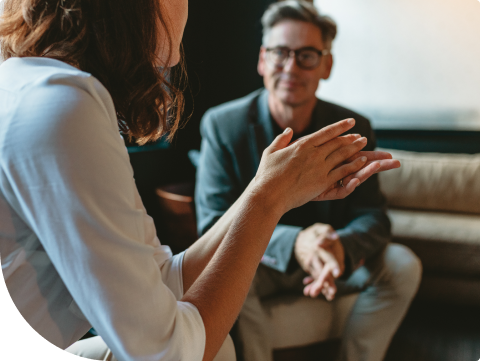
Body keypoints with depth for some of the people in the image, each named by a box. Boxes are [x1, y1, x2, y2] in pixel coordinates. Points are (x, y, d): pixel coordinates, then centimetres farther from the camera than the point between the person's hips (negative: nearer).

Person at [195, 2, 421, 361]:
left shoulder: (353, 129, -5)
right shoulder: (222, 124, -13)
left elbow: (371, 214, -6)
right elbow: (214, 222, -18)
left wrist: (343, 246, -33)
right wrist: (293, 243, -37)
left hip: (332, 259, 3)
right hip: (258, 260, -2)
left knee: (403, 264, -17)